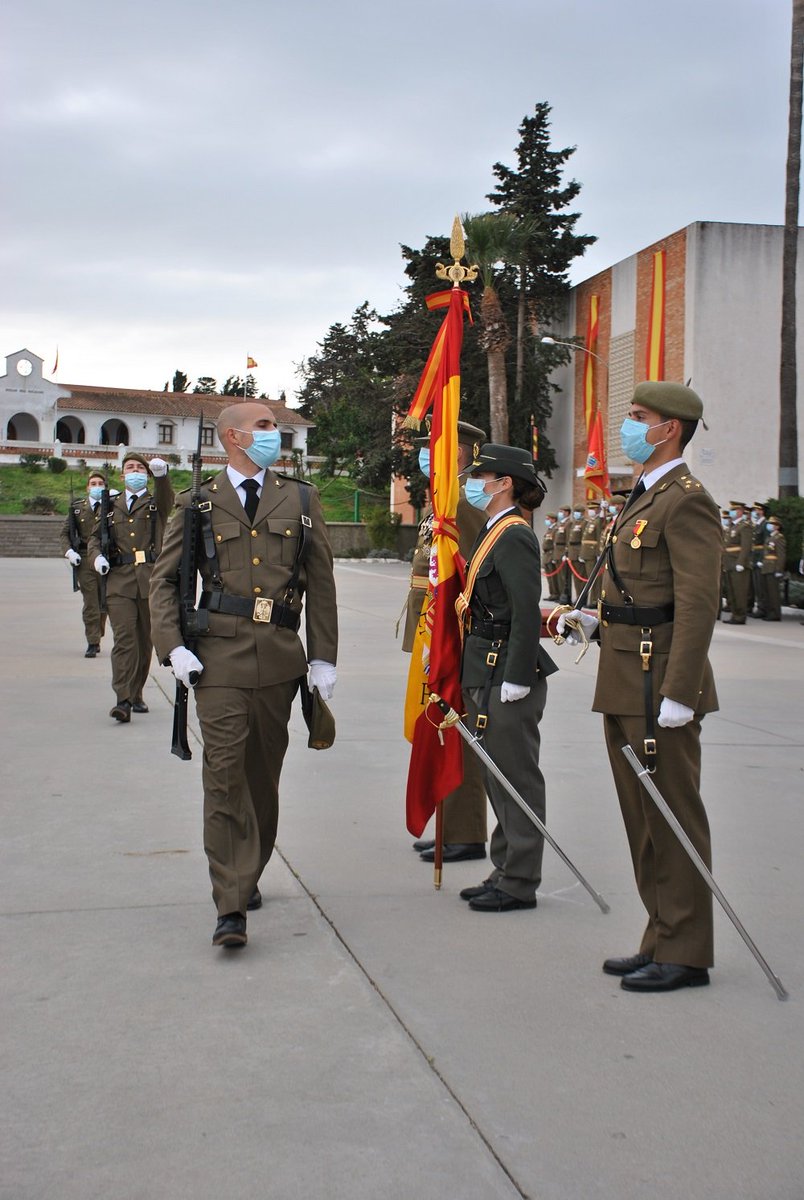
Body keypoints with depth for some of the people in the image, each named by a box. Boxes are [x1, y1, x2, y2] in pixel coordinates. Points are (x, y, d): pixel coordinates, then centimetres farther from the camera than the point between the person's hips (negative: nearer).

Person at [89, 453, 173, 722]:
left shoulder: (156, 502, 11)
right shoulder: (110, 505, 19)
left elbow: (167, 496, -12)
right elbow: (95, 537, 21)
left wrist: (161, 474, -35)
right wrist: (96, 556, -2)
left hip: (151, 579, 0)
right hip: (119, 580, 0)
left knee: (145, 640, 7)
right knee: (124, 639, -11)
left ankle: (137, 693, 21)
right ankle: (123, 700, -15)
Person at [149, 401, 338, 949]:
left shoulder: (301, 500, 11)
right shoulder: (198, 505, 7)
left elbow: (321, 582, 10)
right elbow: (164, 579, 7)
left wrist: (324, 657, 5)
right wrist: (173, 647, -7)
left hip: (279, 657, 2)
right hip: (220, 657, -2)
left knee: (264, 774, 11)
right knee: (224, 775, -9)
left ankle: (249, 875, 31)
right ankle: (231, 907, -7)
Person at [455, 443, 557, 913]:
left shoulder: (514, 536, -15)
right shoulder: (494, 531, 14)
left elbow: (527, 613, -21)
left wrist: (516, 679, -22)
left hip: (509, 675, -10)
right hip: (487, 673, 10)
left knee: (517, 779, -1)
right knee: (499, 777, 16)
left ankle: (519, 883, 9)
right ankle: (505, 871, 27)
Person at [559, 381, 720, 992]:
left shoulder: (686, 500, -13)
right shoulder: (643, 498, 18)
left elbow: (698, 603, -20)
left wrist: (678, 695, -23)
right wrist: (593, 619, 8)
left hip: (660, 684, -10)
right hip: (625, 686, 10)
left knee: (673, 819, -1)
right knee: (643, 820, 15)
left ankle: (685, 953, 10)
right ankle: (662, 941, 26)